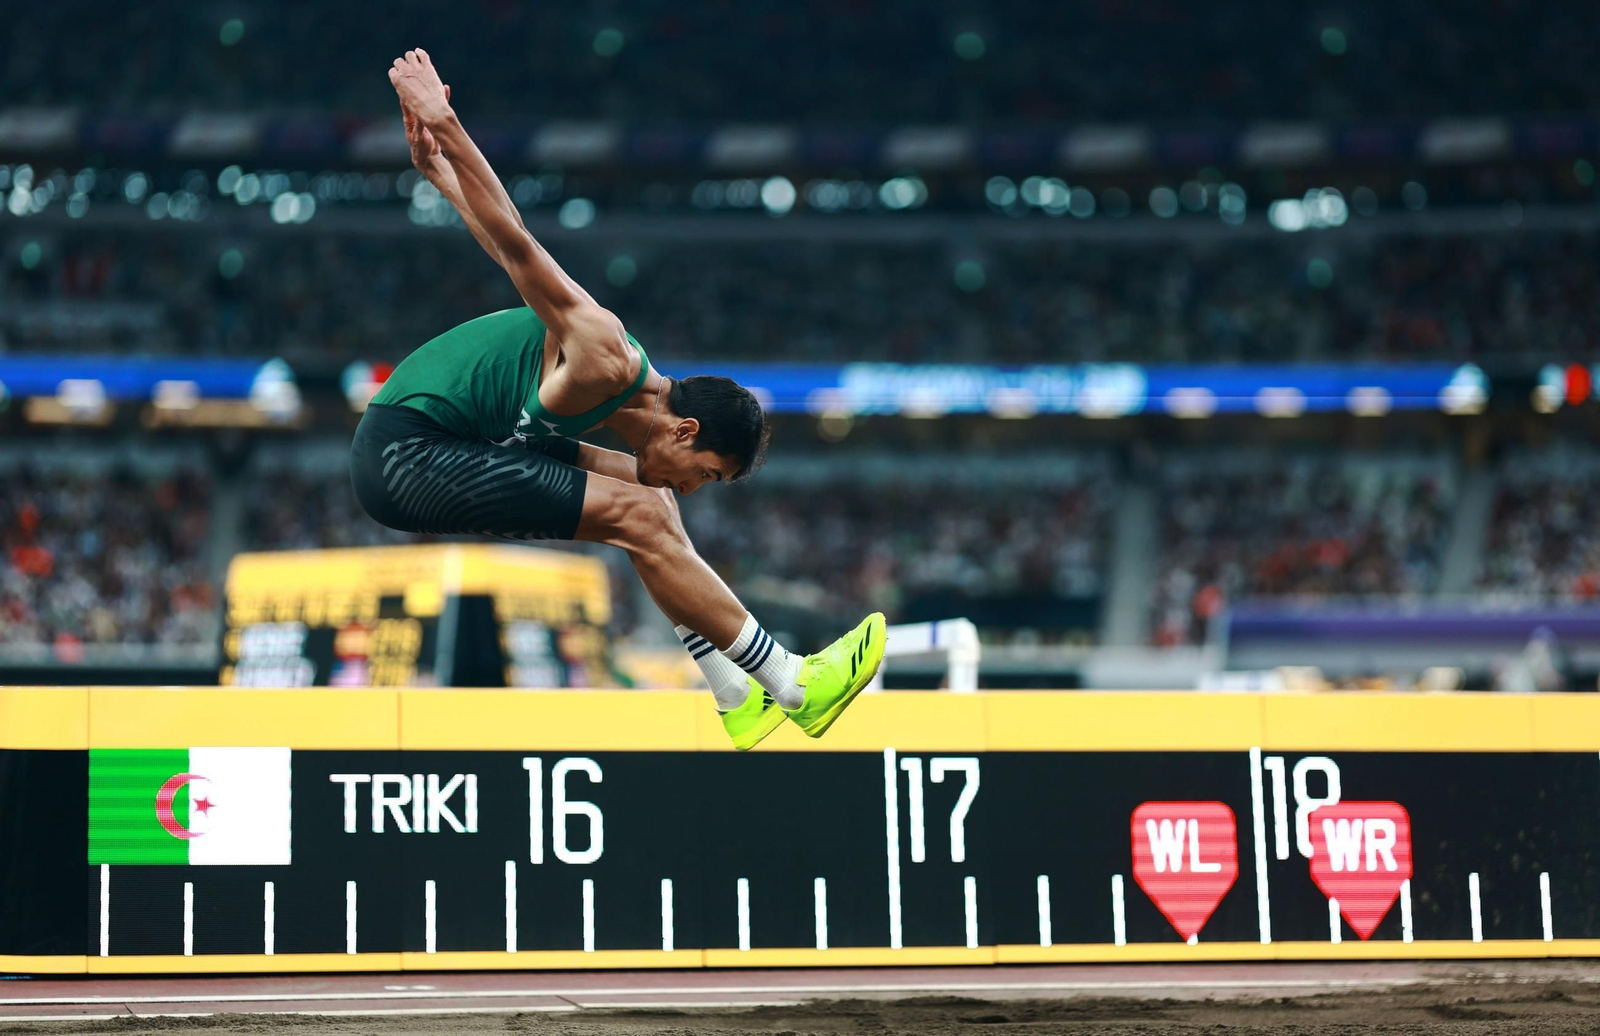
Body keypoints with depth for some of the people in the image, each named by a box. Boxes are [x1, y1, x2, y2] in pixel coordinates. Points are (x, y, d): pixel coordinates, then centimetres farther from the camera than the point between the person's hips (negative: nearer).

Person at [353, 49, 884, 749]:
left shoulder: (626, 376, 8)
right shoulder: (603, 363, -20)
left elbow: (509, 250, 12)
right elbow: (517, 245, -25)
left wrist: (437, 170, 14)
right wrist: (444, 128, -28)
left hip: (417, 448, 10)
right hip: (402, 454, -10)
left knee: (646, 499, 8)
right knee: (640, 516, -15)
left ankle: (733, 695, 9)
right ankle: (792, 686, -8)